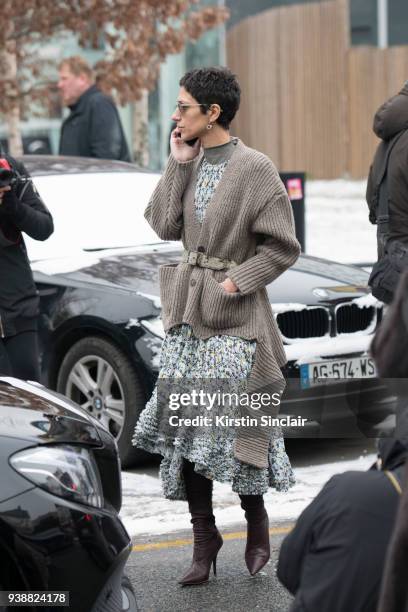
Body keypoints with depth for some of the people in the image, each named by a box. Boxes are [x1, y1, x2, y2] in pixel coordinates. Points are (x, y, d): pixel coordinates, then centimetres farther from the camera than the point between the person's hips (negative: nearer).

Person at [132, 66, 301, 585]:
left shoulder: (254, 168, -10)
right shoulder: (190, 162, 8)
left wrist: (236, 281, -15)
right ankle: (204, 539, 13)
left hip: (234, 313, -6)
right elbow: (164, 226, 0)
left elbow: (282, 247, -9)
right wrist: (179, 165, -4)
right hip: (187, 310, 6)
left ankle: (256, 522, 21)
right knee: (183, 427, 3)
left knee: (235, 423, -3)